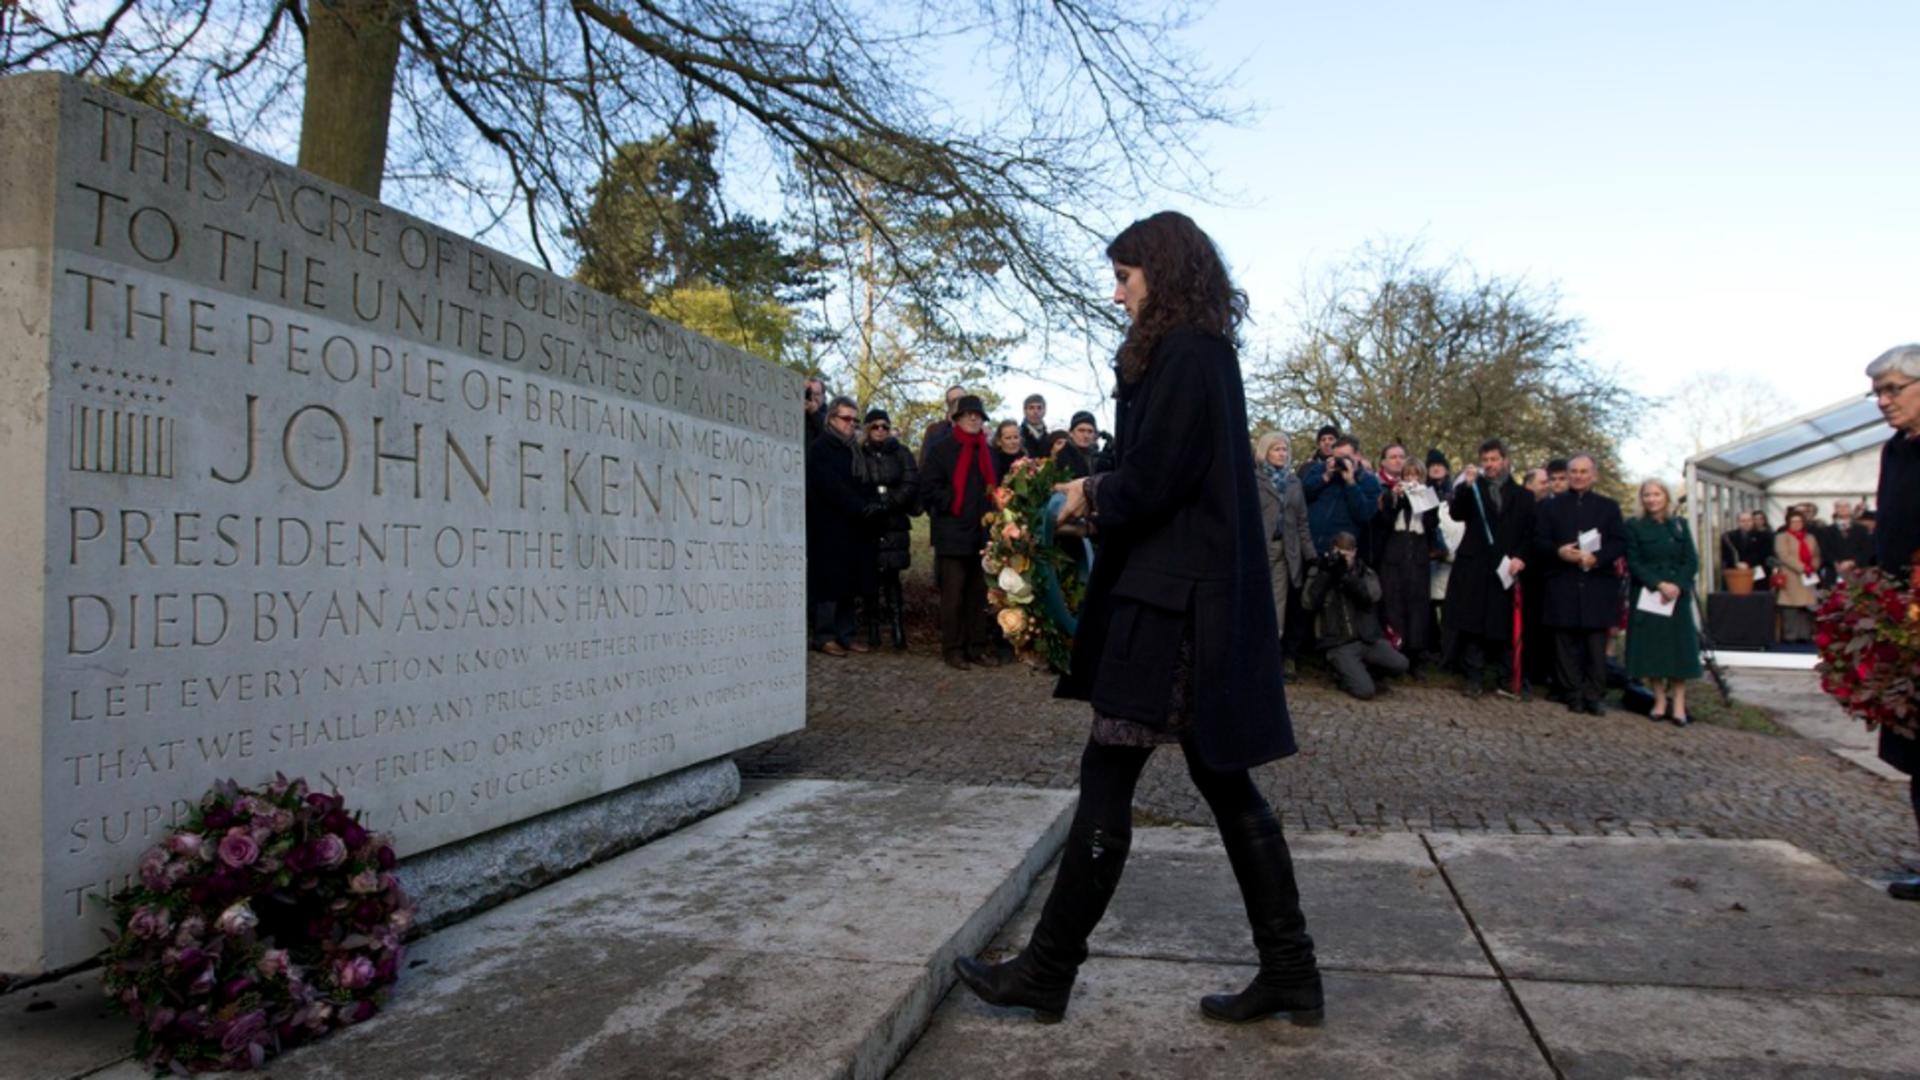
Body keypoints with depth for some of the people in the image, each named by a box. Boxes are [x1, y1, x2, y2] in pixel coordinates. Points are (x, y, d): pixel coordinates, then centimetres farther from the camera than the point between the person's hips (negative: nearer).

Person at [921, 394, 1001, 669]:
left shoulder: (988, 452, 18)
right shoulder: (942, 449, 0)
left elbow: (995, 487, 24)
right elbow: (928, 487, -6)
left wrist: (993, 511, 9)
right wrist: (951, 505, -11)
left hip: (982, 533, 5)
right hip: (952, 534, -5)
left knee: (979, 593, 7)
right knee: (953, 593, -3)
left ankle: (978, 647, 14)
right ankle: (952, 649, 4)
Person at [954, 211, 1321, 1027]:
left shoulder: (1184, 357, -12)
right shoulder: (1204, 354, 17)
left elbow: (1149, 482, -20)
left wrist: (1091, 496, -1)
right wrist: (1100, 494, 6)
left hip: (1172, 602, -10)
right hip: (1202, 598, 10)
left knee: (1107, 776, -3)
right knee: (1222, 778, 12)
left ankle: (1048, 973, 8)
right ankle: (1289, 973, 20)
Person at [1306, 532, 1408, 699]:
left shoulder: (1365, 572, 9)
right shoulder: (1320, 571, 5)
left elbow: (1372, 595, -14)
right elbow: (1309, 604, -10)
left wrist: (1344, 574, -22)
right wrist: (1325, 574, -16)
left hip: (1369, 639, 3)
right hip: (1339, 645, -3)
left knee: (1400, 664, -22)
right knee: (1365, 691, -22)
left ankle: (1367, 672, 8)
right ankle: (1349, 675, 13)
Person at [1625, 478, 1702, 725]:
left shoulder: (1680, 524, 9)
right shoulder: (1634, 526, 2)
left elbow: (1692, 561, 4)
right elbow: (1633, 563, -5)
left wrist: (1677, 585, -12)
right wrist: (1659, 584, -17)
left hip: (1678, 595, 2)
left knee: (1679, 647, -1)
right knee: (1651, 647, -2)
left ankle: (1678, 703, 1)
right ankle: (1660, 699, 6)